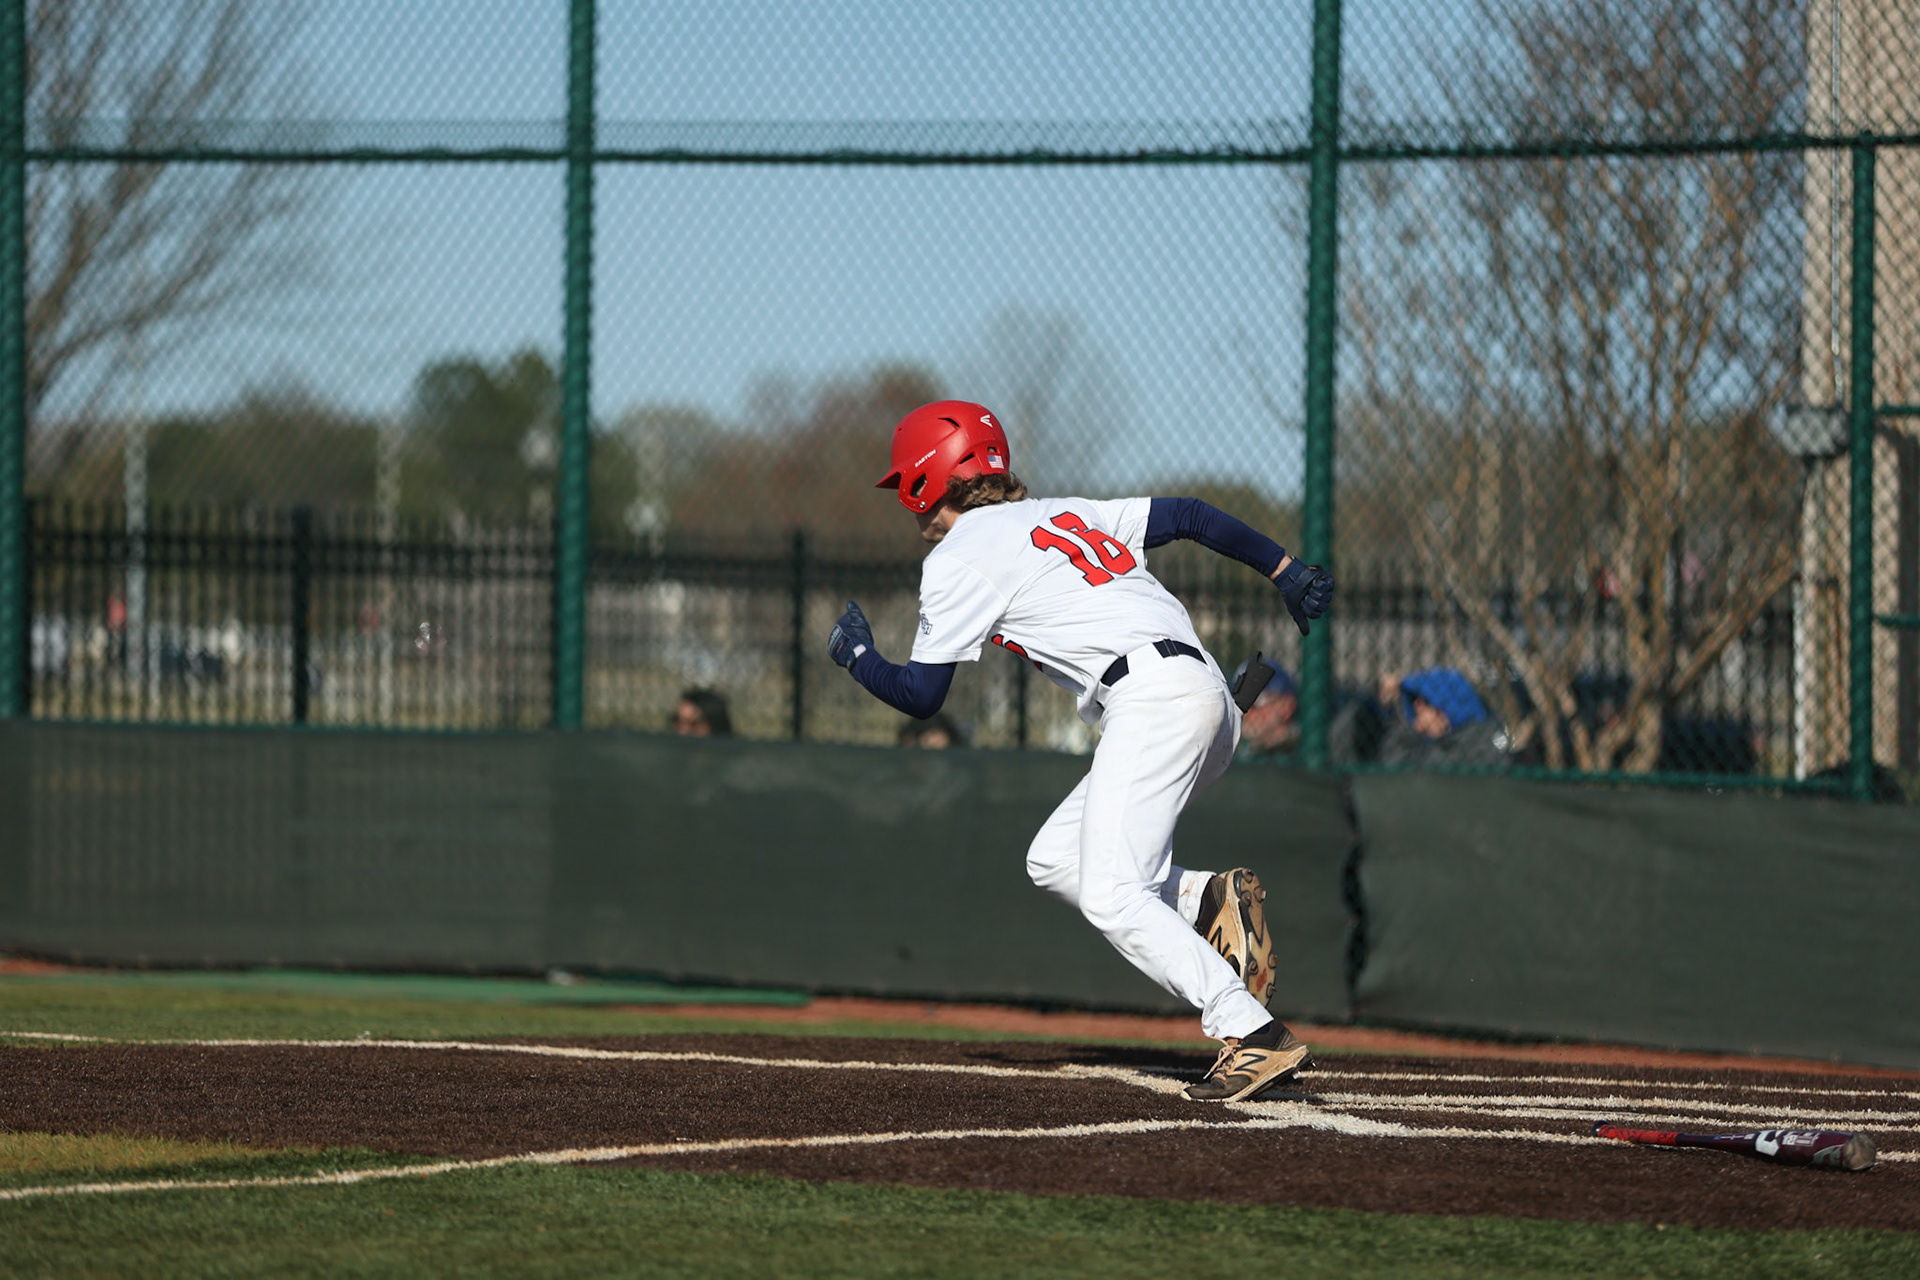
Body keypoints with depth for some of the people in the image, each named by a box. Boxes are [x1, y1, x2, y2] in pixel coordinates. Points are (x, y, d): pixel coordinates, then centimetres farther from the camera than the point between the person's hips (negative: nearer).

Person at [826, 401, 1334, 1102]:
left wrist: (856, 653, 22)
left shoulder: (959, 559, 3)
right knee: (1053, 861, 13)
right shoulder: (1064, 514, 25)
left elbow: (920, 694, 4)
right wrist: (1285, 569, 30)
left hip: (1153, 696, -9)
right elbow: (1188, 515, 24)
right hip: (1209, 704, 9)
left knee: (1109, 897, -15)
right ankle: (1210, 898, -3)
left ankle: (1255, 1037, -24)